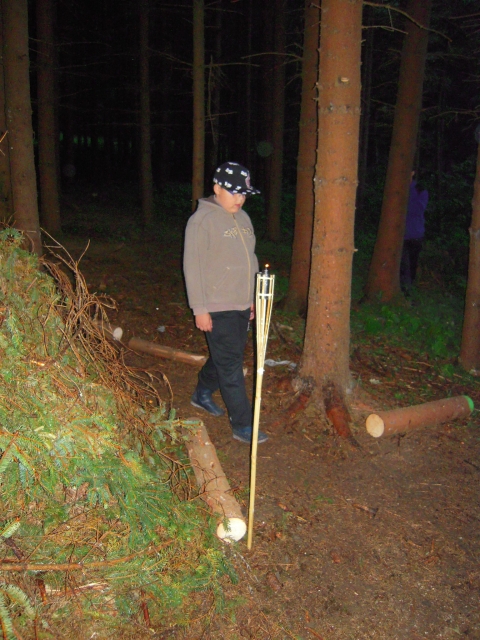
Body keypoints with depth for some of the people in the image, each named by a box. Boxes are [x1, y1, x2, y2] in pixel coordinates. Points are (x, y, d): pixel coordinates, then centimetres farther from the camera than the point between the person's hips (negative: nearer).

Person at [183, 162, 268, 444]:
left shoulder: (243, 218, 12)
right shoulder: (202, 220, -12)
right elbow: (193, 265, -14)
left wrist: (251, 298, 19)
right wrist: (199, 308, -16)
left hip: (241, 306, 8)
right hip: (217, 308, -8)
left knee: (225, 356, 19)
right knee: (231, 365, -4)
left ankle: (202, 394, 41)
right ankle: (243, 425, 5)